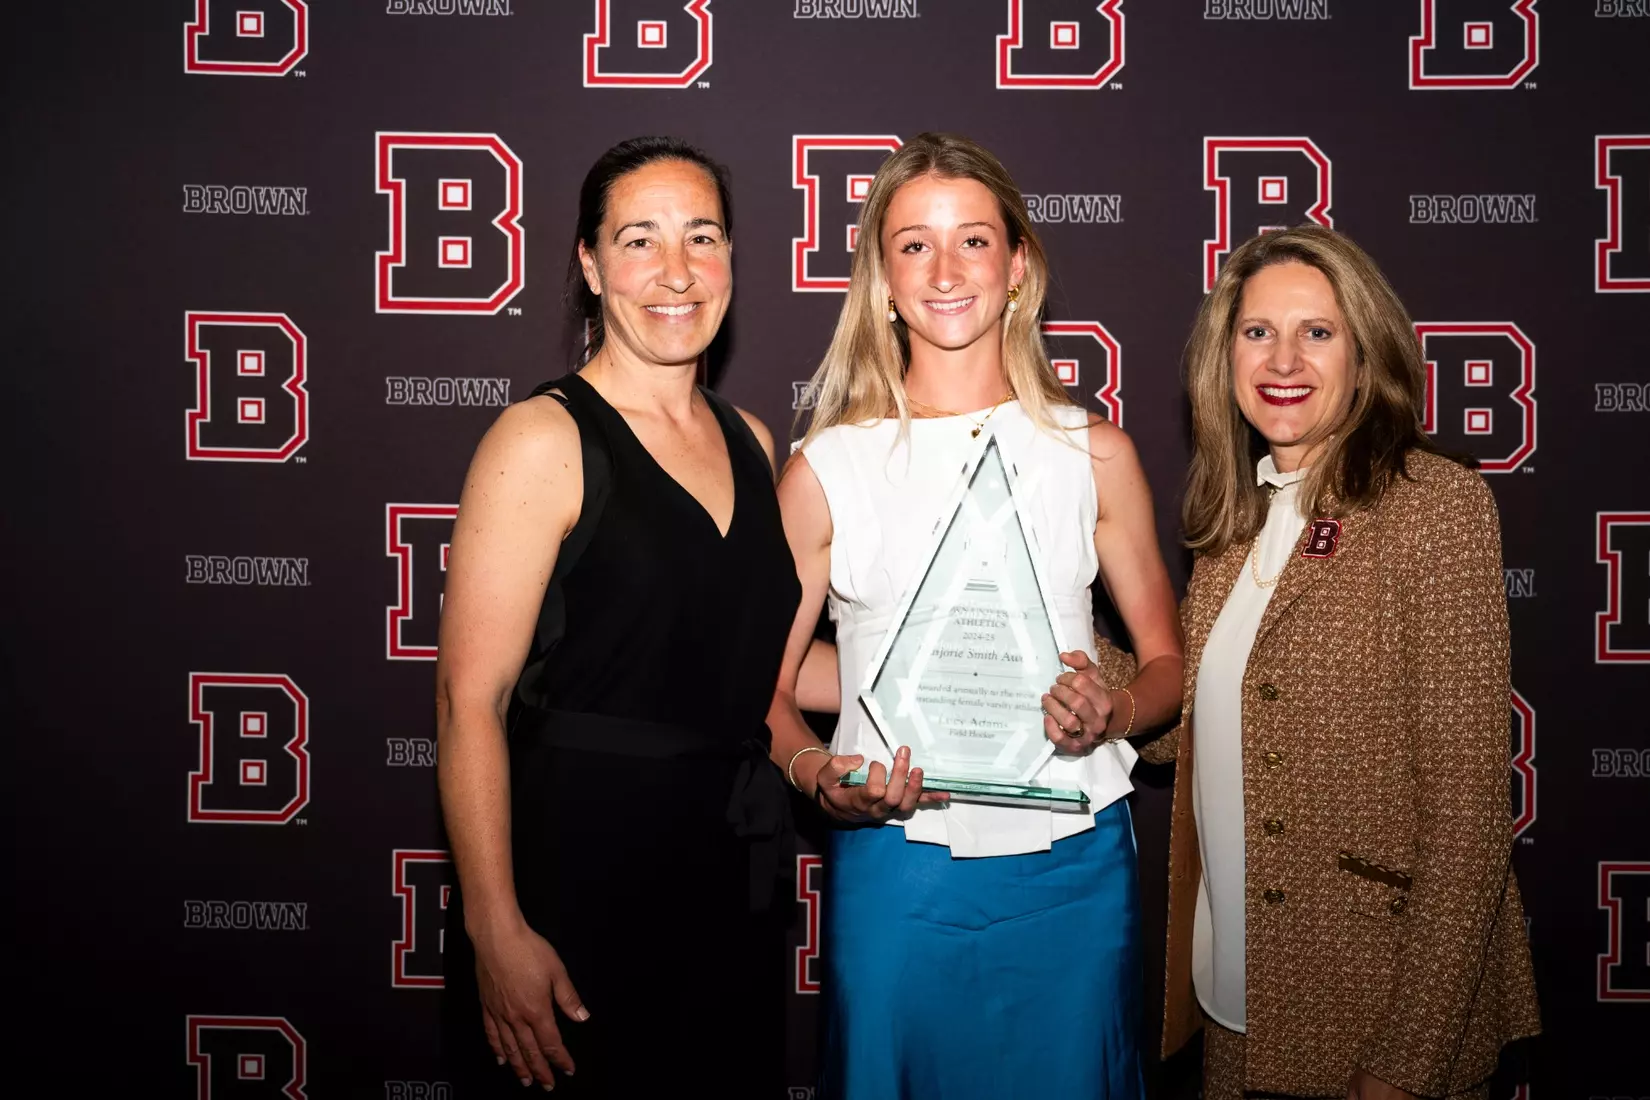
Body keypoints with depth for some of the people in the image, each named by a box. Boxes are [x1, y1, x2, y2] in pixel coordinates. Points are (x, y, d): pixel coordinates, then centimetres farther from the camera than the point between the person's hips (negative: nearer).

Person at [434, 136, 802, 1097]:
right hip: (576, 876, -6)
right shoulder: (543, 440, -12)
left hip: (731, 880, 7)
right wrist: (496, 929, -22)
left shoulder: (749, 442, 9)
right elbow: (471, 697, -17)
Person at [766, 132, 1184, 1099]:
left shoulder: (1095, 453, 3)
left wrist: (1116, 712, -11)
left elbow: (1170, 661, 10)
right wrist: (820, 776, -15)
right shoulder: (828, 468, 0)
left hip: (1072, 869, 1)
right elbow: (764, 689, 4)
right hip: (896, 866, -1)